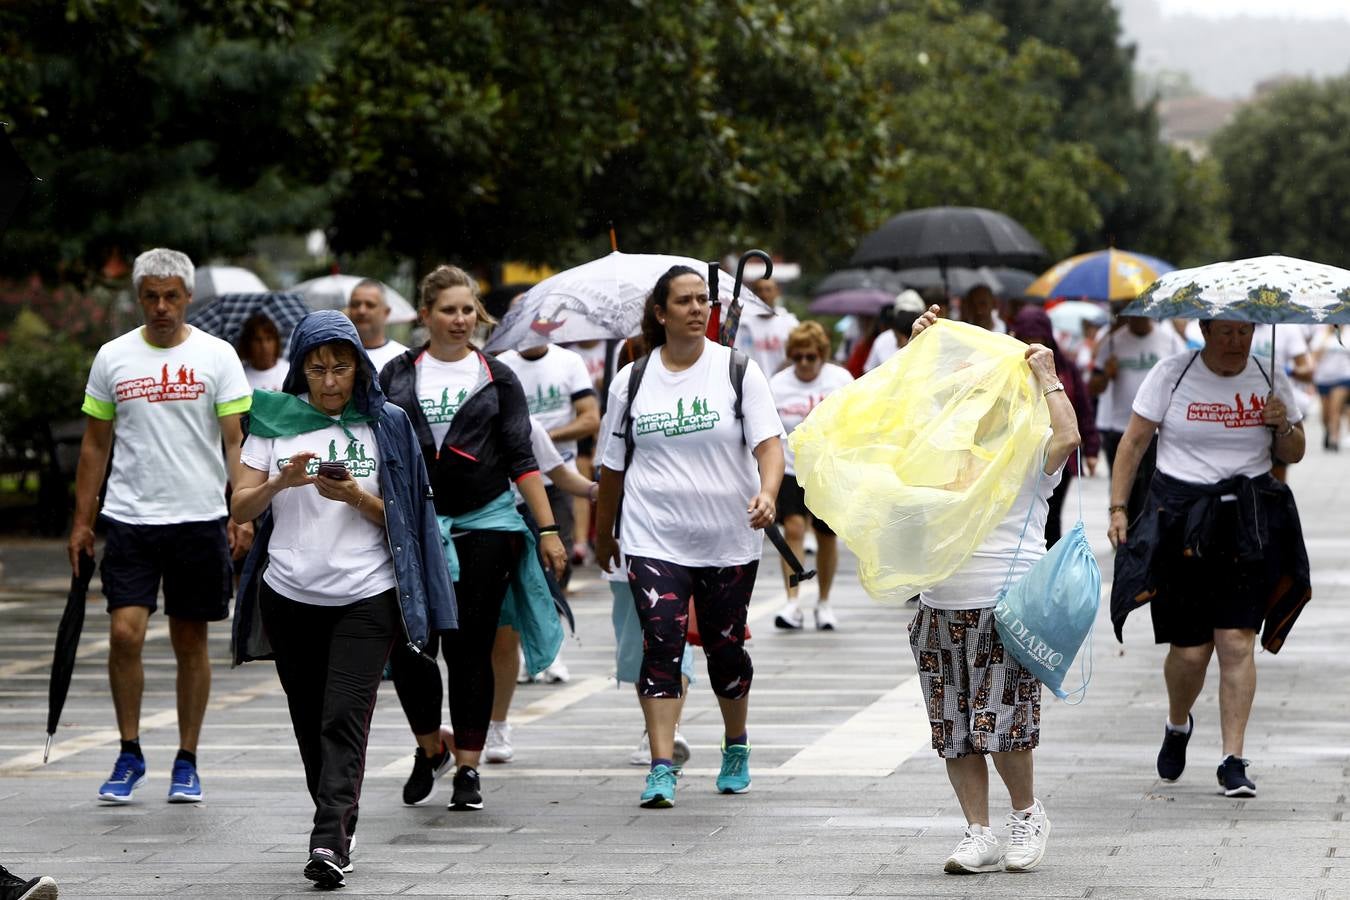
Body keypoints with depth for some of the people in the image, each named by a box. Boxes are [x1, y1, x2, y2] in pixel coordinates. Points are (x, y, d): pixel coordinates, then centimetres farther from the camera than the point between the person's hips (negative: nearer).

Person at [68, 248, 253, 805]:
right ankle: (130, 754, 4)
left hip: (200, 518, -1)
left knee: (190, 642, 6)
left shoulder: (217, 357, 0)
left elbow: (237, 441, -3)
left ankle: (186, 763, 16)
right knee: (124, 633, -11)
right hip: (129, 518, 1)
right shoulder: (113, 357, 6)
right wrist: (81, 521, 8)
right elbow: (95, 444, 12)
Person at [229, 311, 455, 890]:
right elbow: (241, 508, 2)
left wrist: (355, 496, -14)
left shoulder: (385, 425, 5)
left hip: (366, 596, -2)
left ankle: (331, 841, -21)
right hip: (290, 596, 2)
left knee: (345, 718, -13)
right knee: (310, 721, 7)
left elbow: (397, 516, 6)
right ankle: (337, 825, 22)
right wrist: (282, 482, -17)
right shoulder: (274, 420, 6)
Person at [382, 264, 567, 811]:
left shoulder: (496, 378, 6)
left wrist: (548, 529, 0)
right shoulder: (397, 376, 8)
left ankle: (468, 766, 9)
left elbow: (521, 459, 5)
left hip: (486, 525, -1)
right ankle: (431, 746, 19)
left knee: (470, 649, -1)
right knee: (406, 644, -6)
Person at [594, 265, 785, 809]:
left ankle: (736, 749, 33)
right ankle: (662, 769, -15)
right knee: (661, 644, -13)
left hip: (729, 539, 0)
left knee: (725, 649, 9)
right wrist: (603, 534, 19)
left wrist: (767, 493, -27)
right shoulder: (632, 380, 4)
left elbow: (768, 441, -8)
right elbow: (613, 466, 13)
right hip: (655, 539, 0)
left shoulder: (738, 371, 0)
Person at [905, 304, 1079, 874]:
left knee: (1000, 722, -10)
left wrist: (1046, 377, -10)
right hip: (941, 606, 6)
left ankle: (1027, 814, 13)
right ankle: (979, 834, 11)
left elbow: (1067, 437, -18)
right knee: (954, 728, 4)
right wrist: (919, 348, 11)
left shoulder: (1032, 456, 3)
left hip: (1007, 606, -6)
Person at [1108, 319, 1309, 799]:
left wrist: (1284, 426, -7)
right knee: (1190, 649, -2)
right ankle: (1178, 724, 31)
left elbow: (1294, 454, 15)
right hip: (1181, 521, -1)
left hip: (1249, 524, 1)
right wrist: (1118, 508, -2)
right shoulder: (1171, 374, 0)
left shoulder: (1270, 379, 7)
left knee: (1237, 641, -9)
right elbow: (1133, 442, 4)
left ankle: (1233, 761, -4)